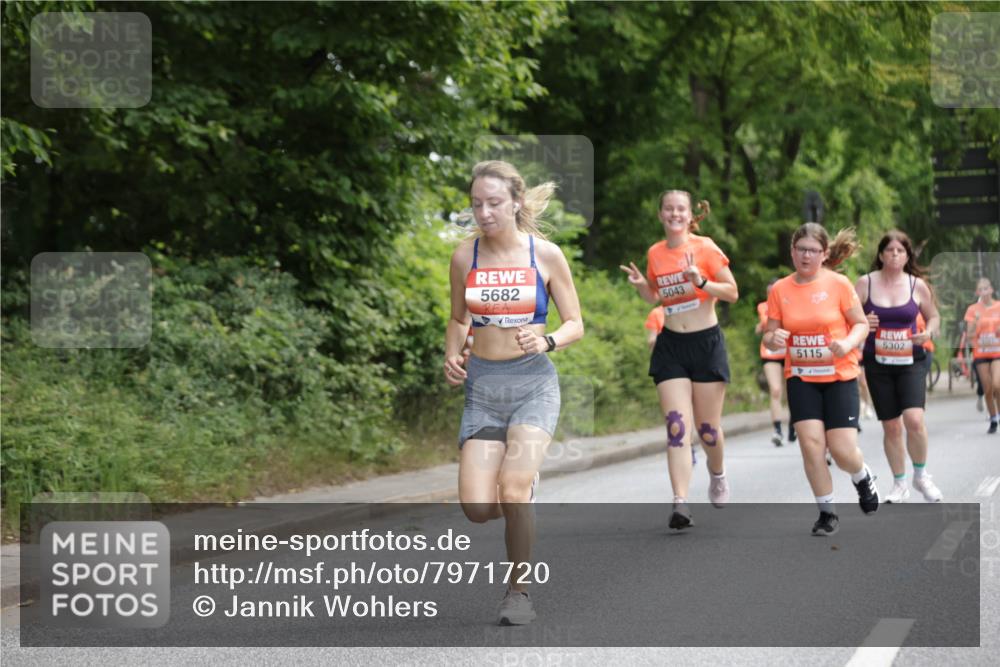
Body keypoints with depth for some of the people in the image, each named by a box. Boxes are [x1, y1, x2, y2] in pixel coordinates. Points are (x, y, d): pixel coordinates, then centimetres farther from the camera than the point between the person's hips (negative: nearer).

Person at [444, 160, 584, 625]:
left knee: (513, 489, -21)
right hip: (482, 383, 3)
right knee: (477, 509, -8)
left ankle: (519, 591, -2)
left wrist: (547, 341, -17)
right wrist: (452, 357, -1)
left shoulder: (546, 255, -3)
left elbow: (575, 324, 3)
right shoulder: (465, 255, 4)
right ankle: (524, 491, 29)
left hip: (533, 381, -2)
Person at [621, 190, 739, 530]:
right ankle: (680, 504, -16)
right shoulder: (655, 253, 5)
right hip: (671, 346, 3)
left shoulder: (705, 248, -7)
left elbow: (732, 292, -6)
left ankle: (718, 476, 38)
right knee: (677, 427, -9)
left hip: (707, 343, -3)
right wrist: (640, 285, -2)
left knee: (707, 427, 6)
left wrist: (701, 281, -22)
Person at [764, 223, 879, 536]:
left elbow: (862, 323, -1)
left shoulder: (839, 284, -7)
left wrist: (848, 344, -21)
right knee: (811, 443, -11)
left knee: (843, 451, -6)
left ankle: (862, 478, 32)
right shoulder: (779, 289, 0)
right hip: (800, 378, 2)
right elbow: (770, 334, 5)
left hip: (839, 377, -2)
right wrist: (773, 339, -19)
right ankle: (827, 512, 8)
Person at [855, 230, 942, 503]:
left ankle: (921, 475, 5)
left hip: (911, 362, -1)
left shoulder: (918, 285, 0)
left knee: (914, 419, -19)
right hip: (877, 364, 1)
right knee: (891, 426, 5)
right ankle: (900, 484, 22)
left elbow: (934, 316, 13)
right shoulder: (865, 283, -1)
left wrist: (929, 332, -9)